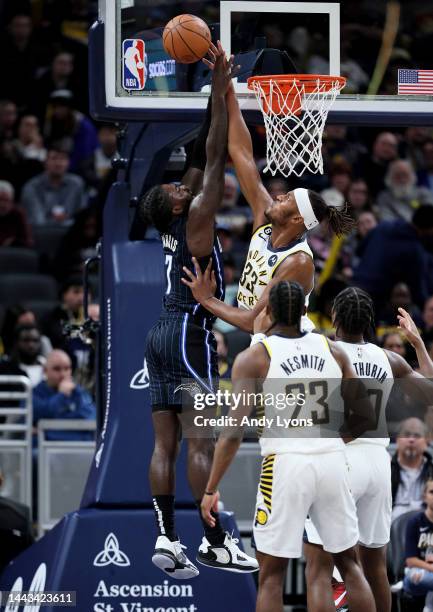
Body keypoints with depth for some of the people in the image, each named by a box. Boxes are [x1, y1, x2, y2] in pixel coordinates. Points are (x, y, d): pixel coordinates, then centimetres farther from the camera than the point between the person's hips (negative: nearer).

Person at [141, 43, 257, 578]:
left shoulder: (173, 225, 12)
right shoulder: (196, 221, -8)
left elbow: (202, 160, 17)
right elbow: (214, 158, -10)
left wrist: (217, 96, 18)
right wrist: (221, 95, -7)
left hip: (162, 336, 9)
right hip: (189, 336, -9)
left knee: (165, 444, 2)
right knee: (202, 443, -10)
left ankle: (167, 539, -2)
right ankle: (215, 541, -12)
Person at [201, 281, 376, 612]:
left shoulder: (252, 358, -3)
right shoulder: (333, 351, 8)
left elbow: (235, 431, -10)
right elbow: (366, 417, 9)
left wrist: (211, 490, -5)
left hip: (285, 465, -3)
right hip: (333, 462, 3)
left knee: (272, 575, 6)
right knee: (349, 563, 18)